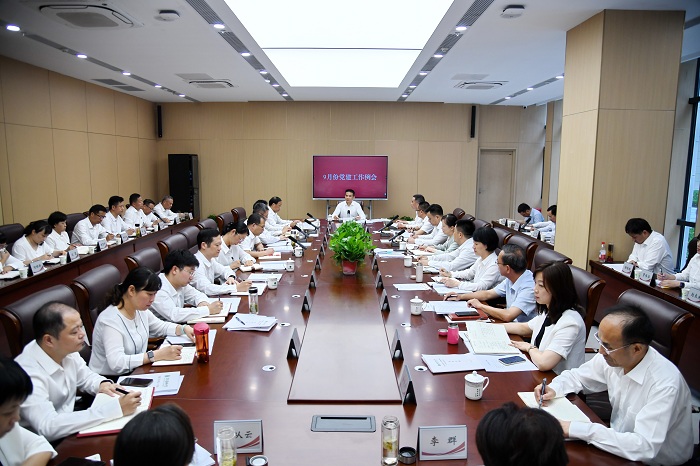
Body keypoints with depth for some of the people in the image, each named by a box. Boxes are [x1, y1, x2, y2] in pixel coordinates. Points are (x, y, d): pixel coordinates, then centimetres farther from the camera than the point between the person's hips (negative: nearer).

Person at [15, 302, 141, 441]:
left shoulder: (66, 351, -8)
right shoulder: (28, 374, -29)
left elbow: (85, 376, 11)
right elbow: (48, 427, -37)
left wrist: (102, 384, -13)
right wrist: (115, 408, -37)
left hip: (69, 424, 6)